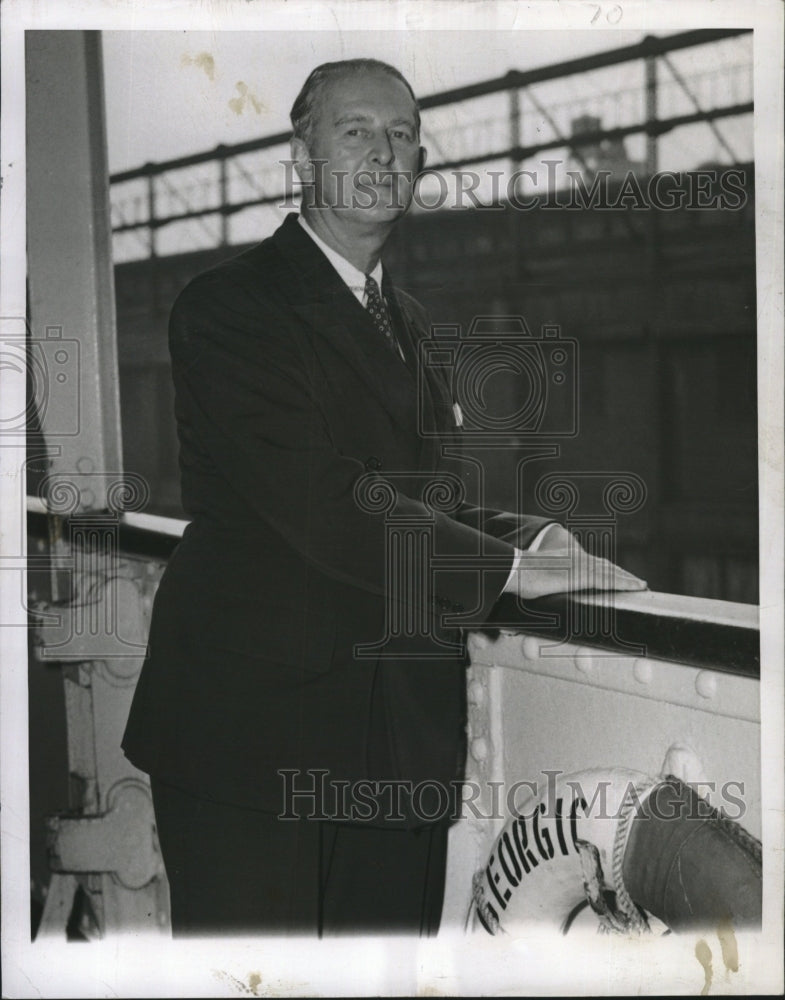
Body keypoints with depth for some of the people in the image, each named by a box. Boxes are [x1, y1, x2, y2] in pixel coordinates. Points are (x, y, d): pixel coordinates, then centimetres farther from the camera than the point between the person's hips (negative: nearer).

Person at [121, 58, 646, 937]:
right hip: (255, 730, -7)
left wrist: (524, 533, -2)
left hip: (397, 738, 8)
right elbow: (317, 498, -20)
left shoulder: (408, 322, 19)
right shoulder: (229, 305, -9)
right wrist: (505, 564, -19)